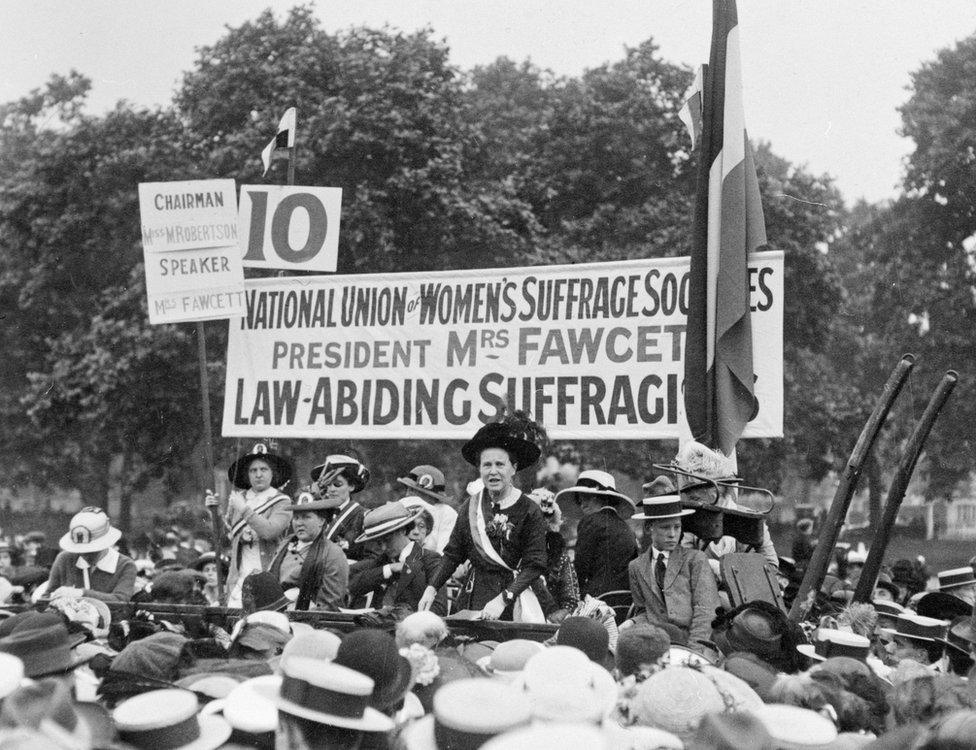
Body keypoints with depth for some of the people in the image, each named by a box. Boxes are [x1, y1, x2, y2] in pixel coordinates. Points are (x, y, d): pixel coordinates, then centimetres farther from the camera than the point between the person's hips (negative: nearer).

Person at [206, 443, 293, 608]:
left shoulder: (282, 502, 1)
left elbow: (269, 531, -15)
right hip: (239, 575, 3)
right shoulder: (238, 497, 14)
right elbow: (227, 533, 15)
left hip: (268, 575, -3)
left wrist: (244, 509, -13)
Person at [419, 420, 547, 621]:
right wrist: (432, 588, 1)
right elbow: (453, 553, 13)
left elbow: (535, 565, -11)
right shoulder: (469, 507, 4)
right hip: (474, 597, 3)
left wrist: (503, 599, -21)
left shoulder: (529, 511, -7)